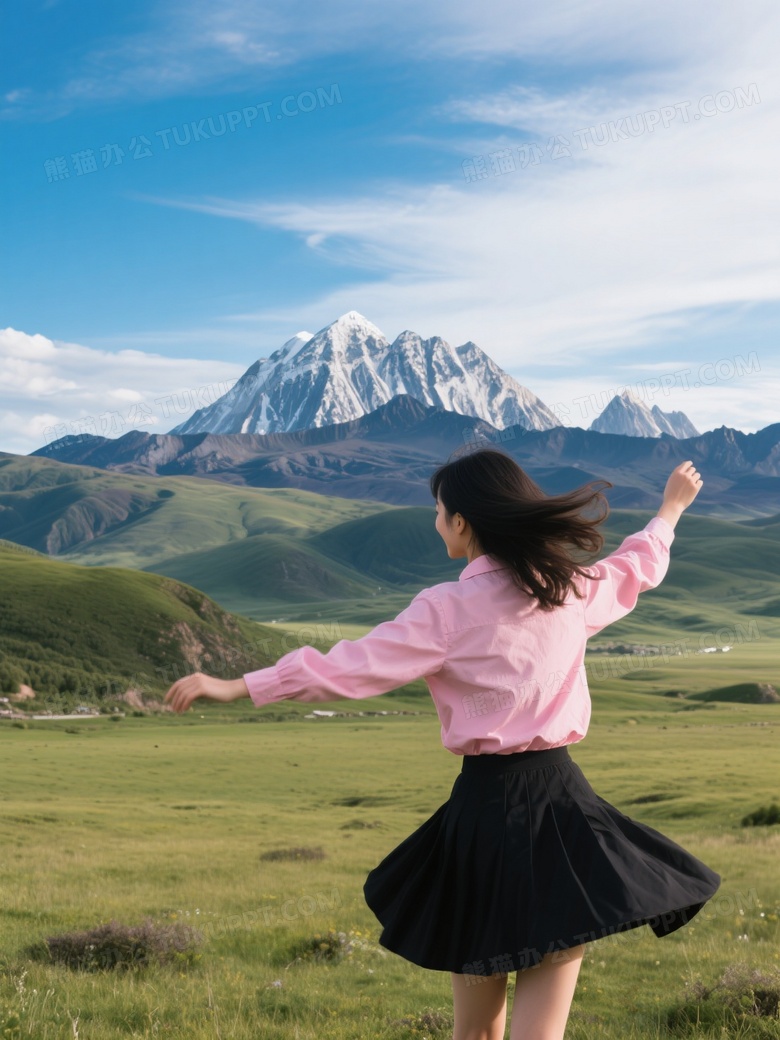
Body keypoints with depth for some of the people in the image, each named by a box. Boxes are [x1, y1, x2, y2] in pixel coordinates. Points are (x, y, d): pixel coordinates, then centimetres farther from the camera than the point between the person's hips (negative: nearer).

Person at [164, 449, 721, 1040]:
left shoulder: (448, 610, -8)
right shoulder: (572, 589, 6)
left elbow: (348, 667, -10)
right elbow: (638, 567, 26)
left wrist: (236, 687, -4)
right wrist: (671, 509, 47)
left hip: (486, 805, -3)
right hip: (563, 803, 3)